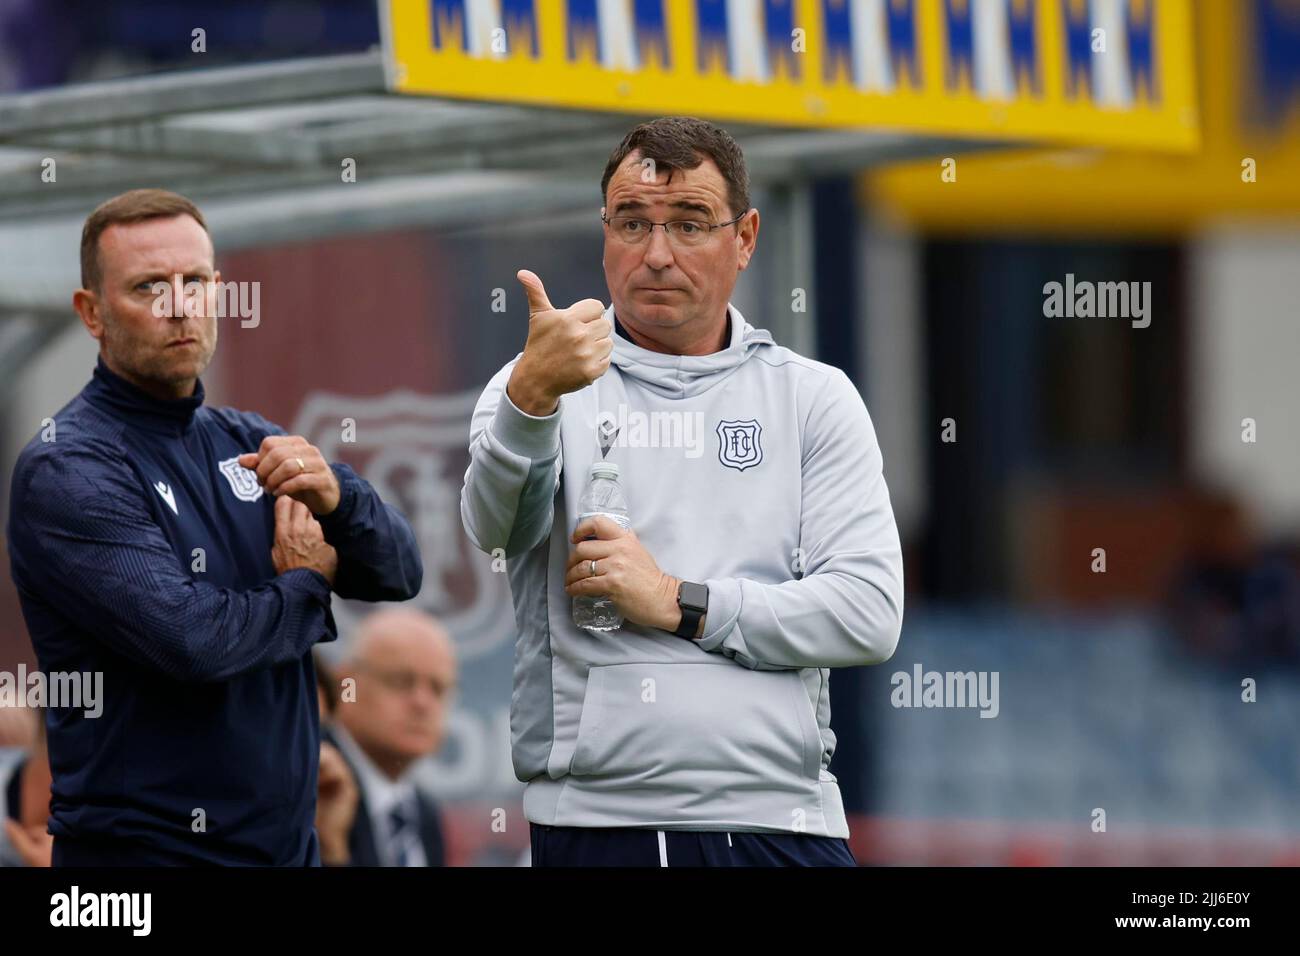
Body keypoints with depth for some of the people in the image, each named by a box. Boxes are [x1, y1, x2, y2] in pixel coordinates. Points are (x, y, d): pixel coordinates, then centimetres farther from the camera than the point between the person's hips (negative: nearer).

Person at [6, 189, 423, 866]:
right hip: (143, 847, -7)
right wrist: (306, 587, -5)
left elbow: (398, 575, 5)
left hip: (288, 840, 7)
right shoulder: (64, 471, -13)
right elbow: (191, 641, -23)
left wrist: (335, 498, -16)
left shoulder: (249, 442, 10)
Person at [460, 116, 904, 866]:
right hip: (593, 823, -1)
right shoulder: (537, 385, 6)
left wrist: (677, 603, -10)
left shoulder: (814, 398, 9)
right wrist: (532, 396, -34)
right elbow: (495, 525, -16)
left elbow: (870, 614, -2)